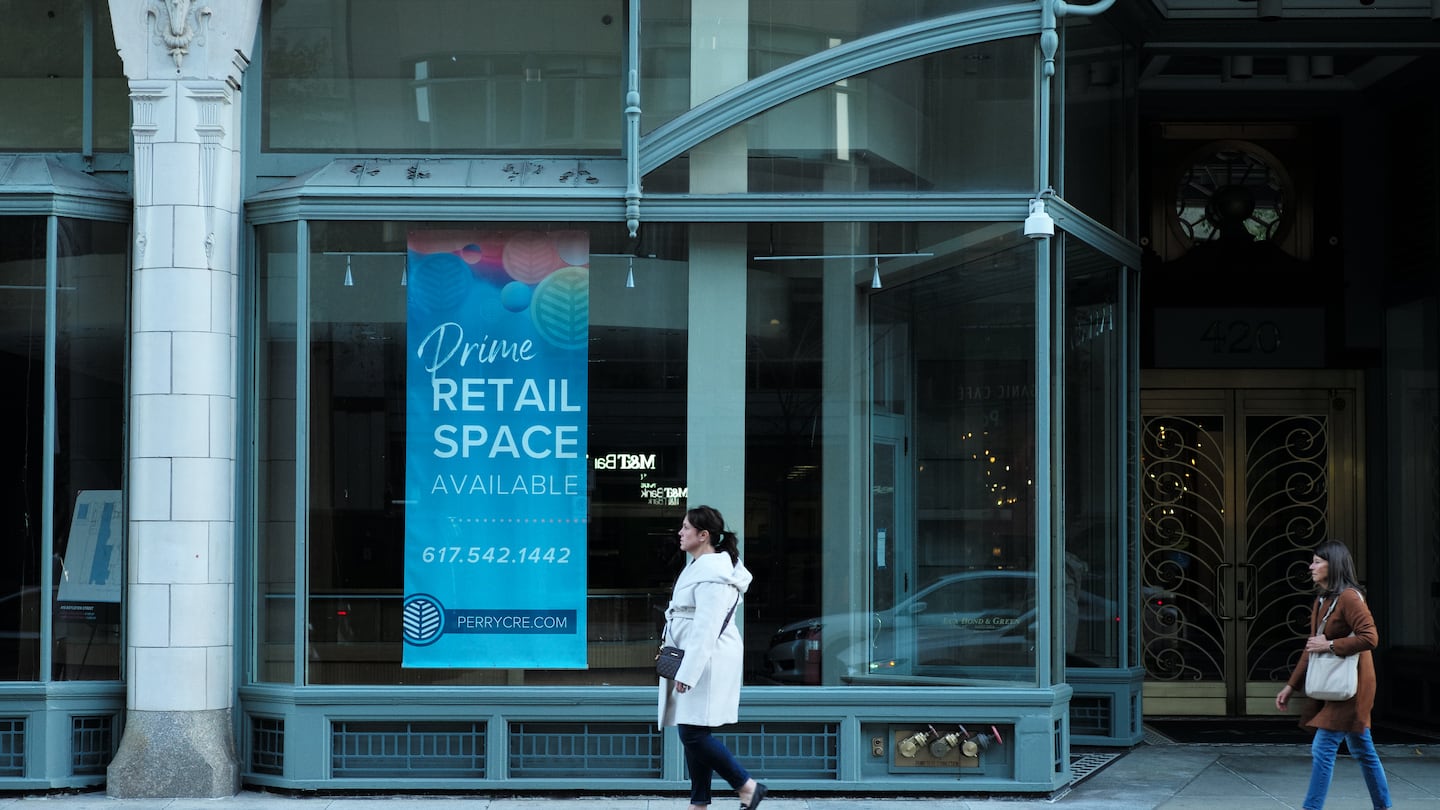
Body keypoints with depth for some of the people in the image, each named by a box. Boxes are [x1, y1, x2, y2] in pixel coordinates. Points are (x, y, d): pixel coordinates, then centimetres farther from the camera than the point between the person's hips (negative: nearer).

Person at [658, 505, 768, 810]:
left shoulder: (712, 576, -20)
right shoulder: (698, 565, 13)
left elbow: (705, 630, -24)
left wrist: (687, 673, -25)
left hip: (709, 662, -10)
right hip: (694, 659, 10)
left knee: (694, 734, -10)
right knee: (692, 734, 10)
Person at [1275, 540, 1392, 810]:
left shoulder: (1349, 598, -16)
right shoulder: (1321, 600, 12)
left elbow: (1370, 638, -24)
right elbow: (1312, 647, 18)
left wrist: (1330, 645, -21)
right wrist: (1291, 686, 17)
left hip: (1350, 685, -9)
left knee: (1322, 749, -11)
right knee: (1362, 750, 15)